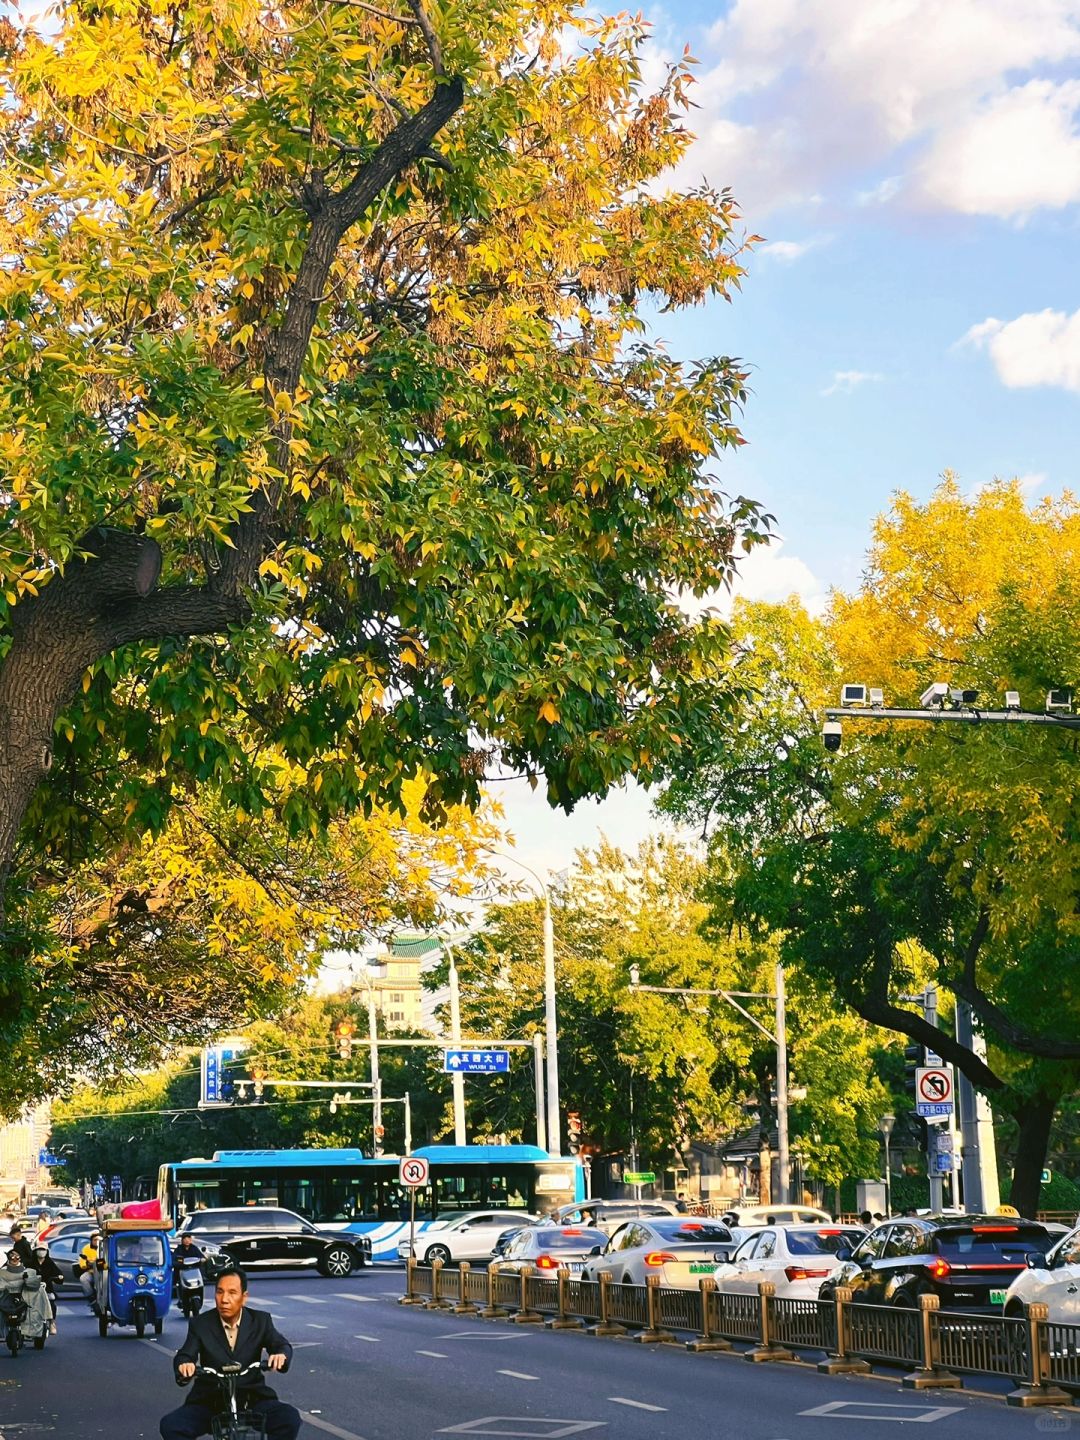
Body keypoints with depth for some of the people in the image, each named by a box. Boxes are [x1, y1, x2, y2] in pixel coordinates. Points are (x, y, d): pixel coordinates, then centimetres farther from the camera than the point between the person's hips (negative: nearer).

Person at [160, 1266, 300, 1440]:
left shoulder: (260, 1321, 3)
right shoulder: (200, 1324, 2)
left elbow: (281, 1345, -9)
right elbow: (185, 1355, -10)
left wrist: (281, 1355, -35)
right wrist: (184, 1365, -36)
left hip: (252, 1400, 0)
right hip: (209, 1403, 0)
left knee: (290, 1418, -26)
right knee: (170, 1425, -24)